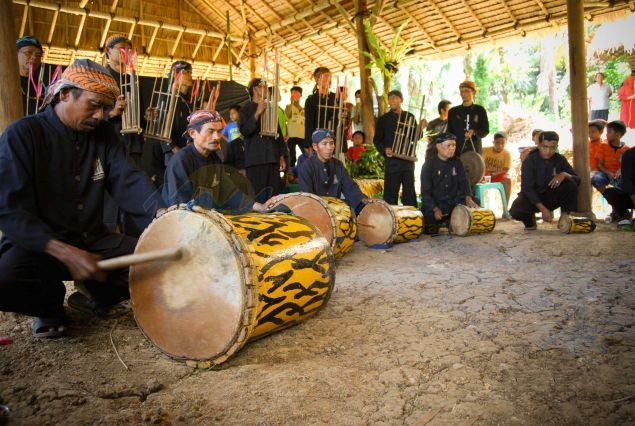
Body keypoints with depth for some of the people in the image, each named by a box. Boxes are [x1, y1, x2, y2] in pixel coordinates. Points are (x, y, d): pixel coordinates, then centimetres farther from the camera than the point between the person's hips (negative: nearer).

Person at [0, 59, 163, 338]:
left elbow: (128, 181, -11)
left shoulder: (104, 134, 4)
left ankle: (99, 297, 13)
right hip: (39, 245, -3)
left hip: (93, 240, 4)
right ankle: (51, 305, 3)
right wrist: (65, 253, -31)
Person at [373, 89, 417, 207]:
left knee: (409, 191, 8)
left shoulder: (410, 117, 12)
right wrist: (384, 150, -15)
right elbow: (377, 140, 3)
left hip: (408, 159, 2)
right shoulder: (384, 119, 6)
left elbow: (415, 138, 14)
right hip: (392, 159, -2)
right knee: (390, 192, -1)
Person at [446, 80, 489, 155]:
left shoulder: (480, 110, 8)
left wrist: (474, 132, -16)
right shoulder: (453, 111, 12)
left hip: (474, 152, -1)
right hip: (457, 152, 1)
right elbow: (449, 132, 13)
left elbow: (486, 130, 5)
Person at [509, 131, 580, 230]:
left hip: (553, 197, 3)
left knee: (571, 184, -25)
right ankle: (530, 219, 4)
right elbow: (527, 188, -22)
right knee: (516, 211, -33)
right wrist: (542, 208, -32)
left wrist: (565, 174, -32)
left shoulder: (560, 160, -4)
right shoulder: (529, 161, -14)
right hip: (533, 197, -2)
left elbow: (577, 180, -7)